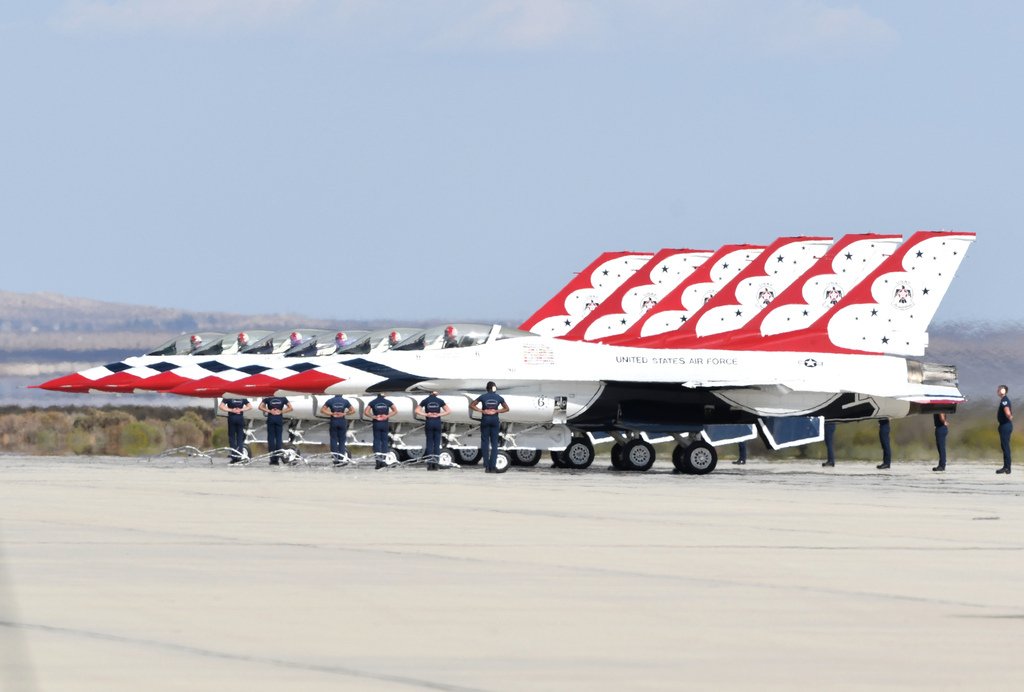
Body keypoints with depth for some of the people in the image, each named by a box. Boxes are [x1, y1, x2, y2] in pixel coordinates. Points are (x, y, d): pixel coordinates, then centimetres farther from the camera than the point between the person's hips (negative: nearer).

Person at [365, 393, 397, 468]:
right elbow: (395, 411, 2)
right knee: (384, 441, 8)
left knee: (377, 441, 2)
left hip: (376, 423, -1)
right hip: (385, 424, 1)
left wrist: (374, 417, -6)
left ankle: (378, 459, -14)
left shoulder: (372, 402, -2)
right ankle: (384, 461, 6)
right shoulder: (387, 402, 1)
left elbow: (366, 412, -10)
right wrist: (387, 416, -2)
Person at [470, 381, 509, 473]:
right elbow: (506, 408, 8)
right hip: (495, 420, 1)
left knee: (485, 442, 5)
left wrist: (481, 411, -7)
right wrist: (496, 411, 0)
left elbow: (471, 405, -4)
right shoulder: (499, 397, 3)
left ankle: (486, 466, 0)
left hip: (485, 420, -1)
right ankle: (493, 466, -4)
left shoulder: (483, 396, -2)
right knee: (494, 443, 4)